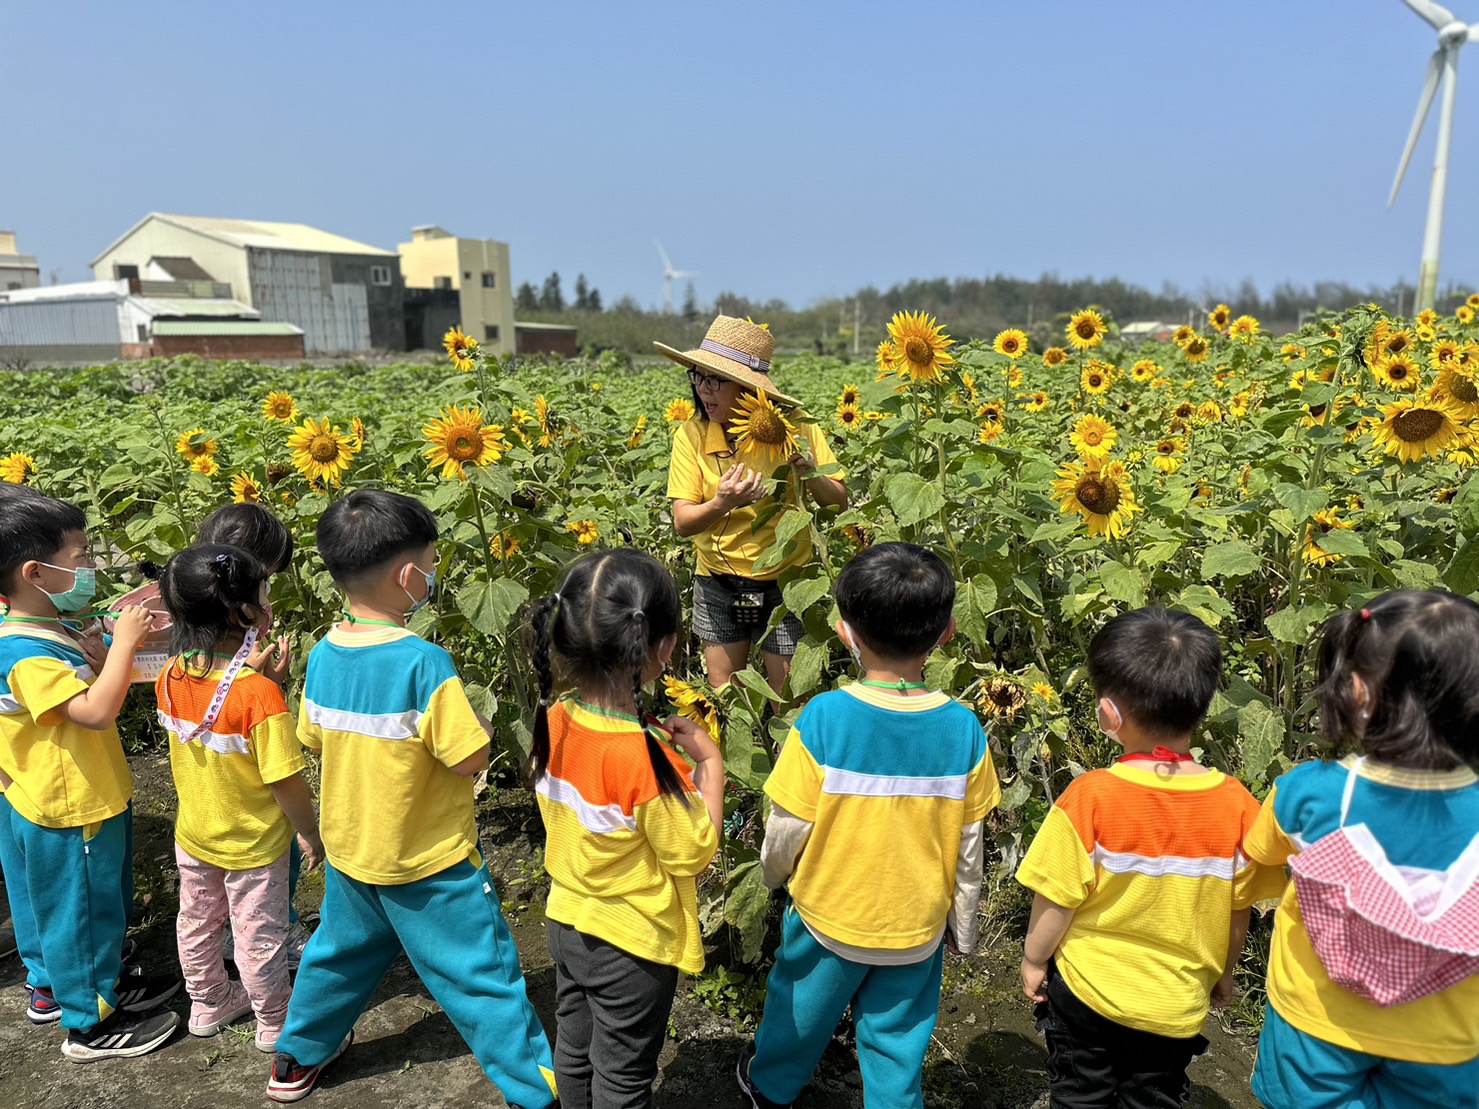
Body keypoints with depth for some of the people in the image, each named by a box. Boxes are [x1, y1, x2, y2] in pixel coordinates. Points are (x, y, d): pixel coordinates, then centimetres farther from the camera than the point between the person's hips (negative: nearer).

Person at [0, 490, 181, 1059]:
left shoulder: (48, 632, 2)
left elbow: (94, 690, 12)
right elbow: (96, 712, -37)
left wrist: (104, 655, -6)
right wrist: (124, 642, -31)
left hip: (46, 804, 10)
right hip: (70, 811, -10)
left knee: (54, 904, 26)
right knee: (81, 907, 6)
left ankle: (52, 987, 46)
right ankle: (90, 1023, 23)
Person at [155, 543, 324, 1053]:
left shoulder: (171, 678, -13)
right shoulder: (260, 693, -32)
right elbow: (285, 780, -27)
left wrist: (249, 670, 3)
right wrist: (311, 833, -12)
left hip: (193, 833, 6)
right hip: (253, 843, -6)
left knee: (197, 923, 26)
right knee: (260, 936, 14)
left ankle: (208, 1002, 48)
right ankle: (274, 1023, 34)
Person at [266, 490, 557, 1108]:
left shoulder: (322, 656, -7)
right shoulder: (424, 663, -29)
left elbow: (312, 738, 7)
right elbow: (470, 759, -25)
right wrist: (470, 720, -6)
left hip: (349, 849, 7)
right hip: (429, 862, -6)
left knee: (340, 951, 30)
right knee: (481, 975, 7)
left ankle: (298, 1057, 49)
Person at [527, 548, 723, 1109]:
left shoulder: (554, 720, -14)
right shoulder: (643, 756, -34)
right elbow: (694, 852, -21)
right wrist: (710, 763, -15)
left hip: (567, 921, 6)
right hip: (632, 943, -6)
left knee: (574, 1049, 27)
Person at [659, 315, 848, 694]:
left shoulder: (793, 429, -10)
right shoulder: (691, 436, -7)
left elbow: (839, 502, -5)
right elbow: (682, 522, -10)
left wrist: (810, 476, -25)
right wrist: (721, 504, -29)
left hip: (784, 582, -1)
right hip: (718, 585, 2)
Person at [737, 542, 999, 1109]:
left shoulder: (824, 717, -25)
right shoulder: (963, 729, -16)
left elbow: (787, 829, -15)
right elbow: (968, 848, -6)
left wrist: (774, 871, 7)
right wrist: (962, 929, 10)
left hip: (829, 917, 0)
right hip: (917, 930, 1)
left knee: (800, 1015, 26)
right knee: (897, 1048, 21)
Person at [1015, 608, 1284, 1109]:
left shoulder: (1090, 798, -25)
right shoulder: (1236, 804, -16)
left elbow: (1056, 899, -17)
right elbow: (1239, 909, -4)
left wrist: (1034, 960, 2)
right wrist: (1223, 972, 14)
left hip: (1087, 992, -2)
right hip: (1177, 1004, 2)